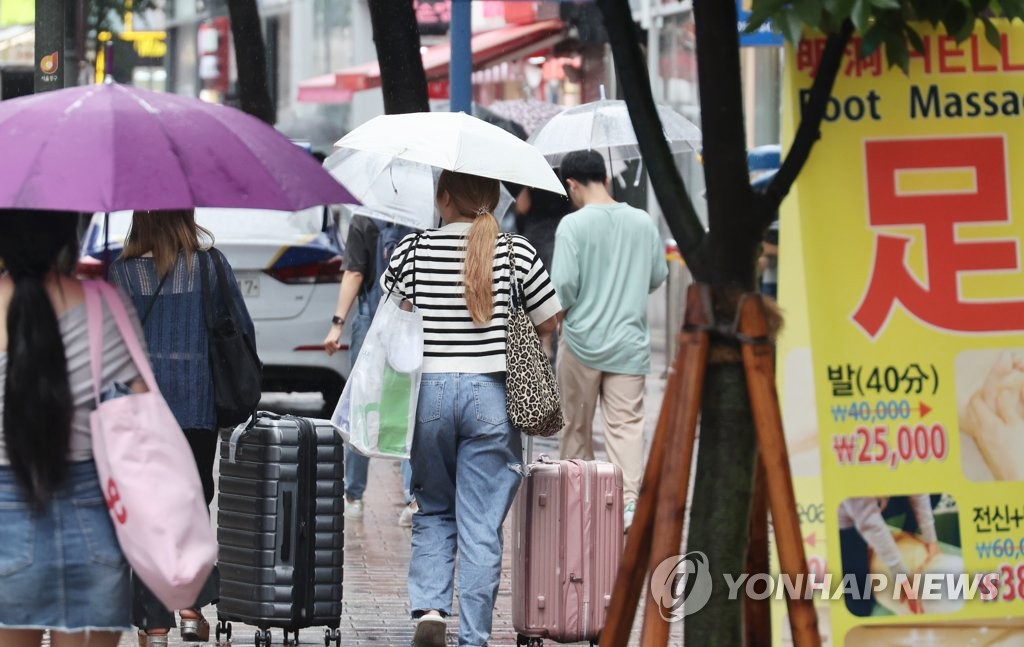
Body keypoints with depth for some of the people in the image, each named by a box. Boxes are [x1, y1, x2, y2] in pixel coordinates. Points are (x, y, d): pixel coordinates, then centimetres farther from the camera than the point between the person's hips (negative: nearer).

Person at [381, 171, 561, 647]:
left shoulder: (411, 252, -1)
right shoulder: (517, 254, -2)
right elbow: (548, 320, 6)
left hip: (428, 390, 1)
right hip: (491, 393, -1)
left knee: (433, 512, 17)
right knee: (481, 525, 3)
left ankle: (428, 608, -3)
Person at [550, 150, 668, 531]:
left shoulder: (573, 225, -12)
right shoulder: (643, 222, 3)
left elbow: (563, 285, -17)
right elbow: (658, 277, 13)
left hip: (582, 340, -3)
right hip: (630, 341, 3)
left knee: (577, 424, 12)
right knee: (626, 423, 0)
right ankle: (629, 498, -16)